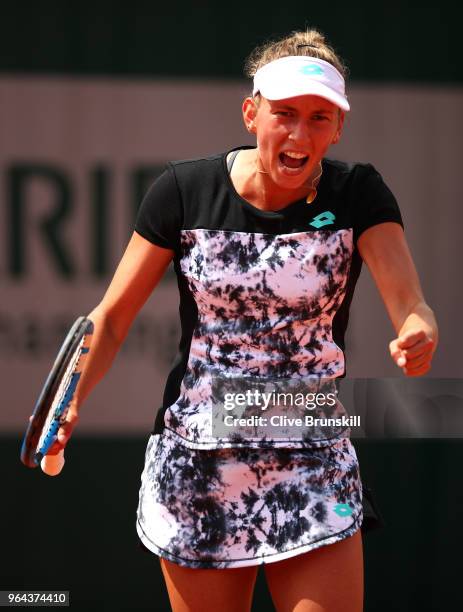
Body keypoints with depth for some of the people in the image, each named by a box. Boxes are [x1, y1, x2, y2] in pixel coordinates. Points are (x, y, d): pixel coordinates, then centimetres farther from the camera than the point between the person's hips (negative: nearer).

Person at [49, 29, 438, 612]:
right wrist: (68, 403, -18)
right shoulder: (184, 190, -5)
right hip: (194, 473, 0)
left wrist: (417, 335, -44)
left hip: (314, 471, 0)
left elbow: (410, 304, -20)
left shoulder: (357, 195, -6)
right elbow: (112, 316, -1)